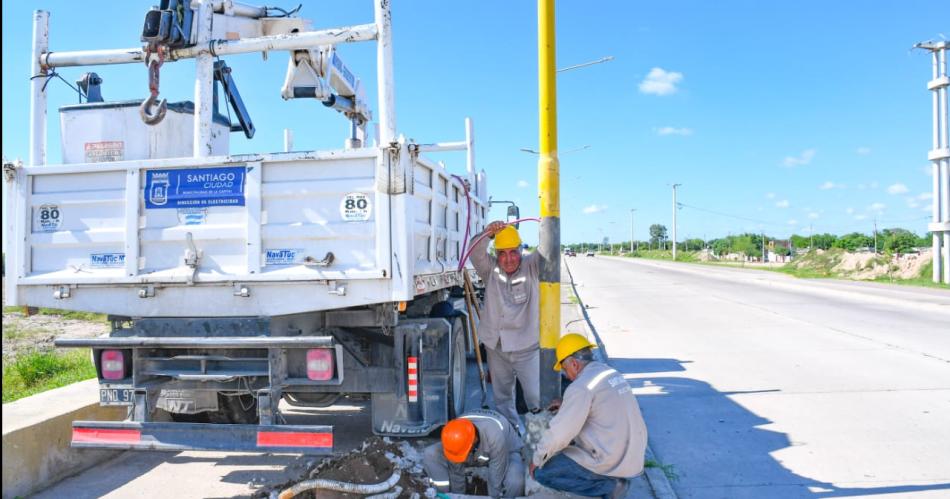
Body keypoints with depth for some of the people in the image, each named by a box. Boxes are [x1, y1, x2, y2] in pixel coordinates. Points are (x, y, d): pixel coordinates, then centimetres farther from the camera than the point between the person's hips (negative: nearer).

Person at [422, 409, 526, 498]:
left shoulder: (496, 436, -43)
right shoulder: (455, 434, -31)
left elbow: (496, 478, -30)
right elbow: (456, 471, -16)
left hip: (506, 451, -3)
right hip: (478, 454, 3)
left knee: (515, 481, -38)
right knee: (430, 454, -21)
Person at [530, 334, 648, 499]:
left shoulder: (581, 387, -19)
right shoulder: (612, 373, 7)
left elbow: (558, 433, -16)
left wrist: (537, 460, -1)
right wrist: (567, 407, 26)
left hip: (612, 463, -9)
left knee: (542, 472, 0)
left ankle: (608, 485, -5)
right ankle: (614, 478, 11)